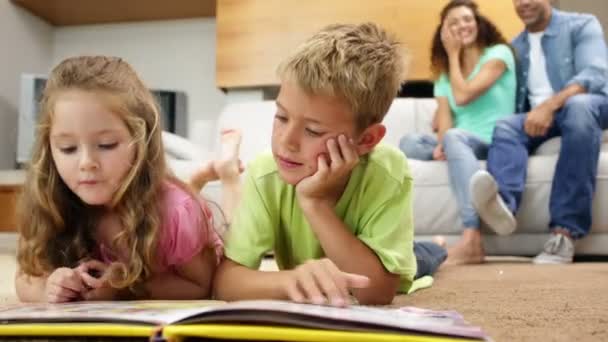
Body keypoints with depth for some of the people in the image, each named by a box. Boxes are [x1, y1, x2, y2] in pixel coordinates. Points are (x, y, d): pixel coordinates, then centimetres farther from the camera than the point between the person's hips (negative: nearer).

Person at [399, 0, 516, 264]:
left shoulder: (498, 53, 2)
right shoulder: (445, 70, 19)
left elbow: (462, 96, -12)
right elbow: (444, 112, 1)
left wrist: (454, 55, 2)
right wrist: (442, 143, -21)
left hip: (497, 142, -5)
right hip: (462, 142, 5)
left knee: (455, 137, -38)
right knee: (409, 143, -18)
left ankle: (472, 241, -51)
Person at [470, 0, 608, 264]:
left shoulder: (581, 25, 5)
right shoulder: (515, 46, 21)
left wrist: (550, 105, -30)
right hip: (537, 118, 4)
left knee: (578, 106, -37)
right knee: (506, 127, -26)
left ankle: (565, 231, -45)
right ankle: (502, 201, -61)